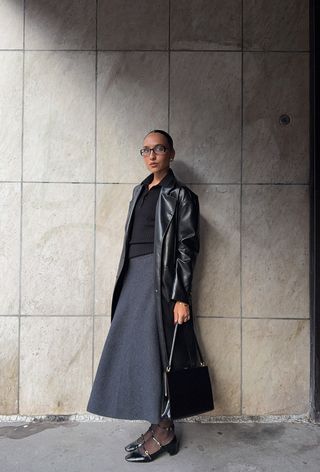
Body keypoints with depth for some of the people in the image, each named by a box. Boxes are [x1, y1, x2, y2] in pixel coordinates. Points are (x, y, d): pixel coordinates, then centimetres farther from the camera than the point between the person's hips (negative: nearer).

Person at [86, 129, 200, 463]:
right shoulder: (140, 190, 18)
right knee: (135, 348, 7)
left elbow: (187, 247, -8)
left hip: (160, 278, -7)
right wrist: (126, 282, 15)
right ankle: (160, 426, 19)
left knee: (154, 348, -4)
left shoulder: (180, 195, -3)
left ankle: (163, 431, 11)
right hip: (134, 276, 7)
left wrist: (182, 297, -15)